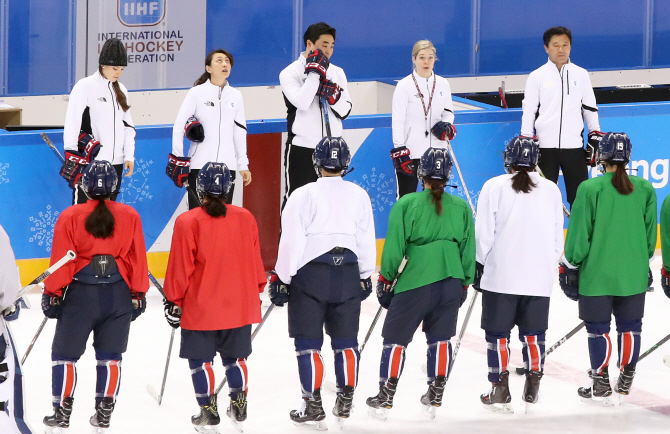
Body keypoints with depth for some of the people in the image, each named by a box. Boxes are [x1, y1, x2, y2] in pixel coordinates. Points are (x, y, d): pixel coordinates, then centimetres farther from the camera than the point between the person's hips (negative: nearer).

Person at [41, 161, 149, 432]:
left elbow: (61, 260, -6)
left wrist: (52, 293, 3)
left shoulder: (70, 217, -5)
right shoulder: (130, 216, 0)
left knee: (64, 354, 11)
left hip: (80, 295, -2)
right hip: (118, 295, 2)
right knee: (110, 358, 11)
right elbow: (138, 259, 3)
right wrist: (138, 294, 12)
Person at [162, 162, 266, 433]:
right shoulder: (245, 218, -1)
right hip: (240, 305, 4)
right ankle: (238, 407, 18)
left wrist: (173, 301, 0)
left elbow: (180, 268, -10)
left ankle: (208, 411, 9)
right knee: (235, 357, 17)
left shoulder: (188, 223, -13)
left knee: (200, 360, 8)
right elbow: (254, 260, 8)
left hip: (200, 307, -4)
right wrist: (256, 291, 21)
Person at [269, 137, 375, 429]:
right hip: (348, 276, 4)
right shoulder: (359, 196, 4)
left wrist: (281, 279, -2)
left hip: (310, 276, -4)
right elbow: (367, 242, 9)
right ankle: (345, 404, 17)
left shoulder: (303, 196, -8)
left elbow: (291, 243, -10)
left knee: (308, 343, 3)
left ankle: (313, 407, 1)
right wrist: (365, 277, 21)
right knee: (345, 341, 13)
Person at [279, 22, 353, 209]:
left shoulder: (337, 73, 10)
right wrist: (315, 72, -18)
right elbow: (301, 103, -22)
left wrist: (333, 94, -13)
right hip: (302, 149, -5)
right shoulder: (290, 73, -6)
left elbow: (345, 111, 5)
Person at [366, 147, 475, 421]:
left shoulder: (406, 204, -5)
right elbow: (467, 250, 10)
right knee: (440, 339, 14)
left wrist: (385, 279, 7)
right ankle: (435, 398, 18)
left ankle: (385, 398, 6)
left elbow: (394, 247, -4)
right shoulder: (461, 207, 5)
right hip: (450, 281, 3)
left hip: (415, 281, -3)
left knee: (396, 338, 5)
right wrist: (464, 283, 21)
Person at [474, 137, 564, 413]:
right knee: (533, 333, 12)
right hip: (539, 277, 3)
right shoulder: (551, 190, 4)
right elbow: (557, 238, 9)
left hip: (500, 276, -3)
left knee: (497, 333, 6)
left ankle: (500, 390, 4)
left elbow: (484, 234, -5)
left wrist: (479, 266, 7)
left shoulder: (494, 187, -5)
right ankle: (532, 388, 12)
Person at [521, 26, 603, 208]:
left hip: (574, 146, 1)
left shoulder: (581, 75, 9)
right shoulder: (536, 77, 4)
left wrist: (595, 140, 8)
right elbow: (528, 113, 4)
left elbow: (590, 109, 13)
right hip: (545, 147, -1)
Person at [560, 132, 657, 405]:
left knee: (598, 328, 6)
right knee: (630, 326, 14)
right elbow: (650, 234, 8)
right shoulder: (645, 190, -1)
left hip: (596, 273, -3)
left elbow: (579, 234, -9)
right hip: (634, 274, 3)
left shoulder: (590, 189, -13)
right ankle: (625, 381, 22)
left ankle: (600, 385, 10)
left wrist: (570, 267, 2)